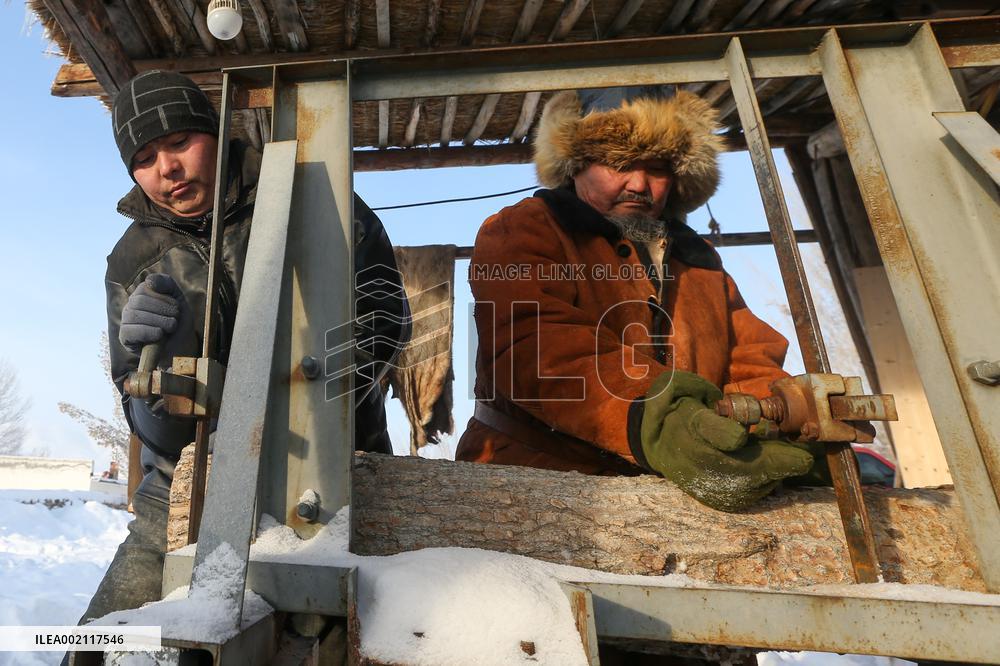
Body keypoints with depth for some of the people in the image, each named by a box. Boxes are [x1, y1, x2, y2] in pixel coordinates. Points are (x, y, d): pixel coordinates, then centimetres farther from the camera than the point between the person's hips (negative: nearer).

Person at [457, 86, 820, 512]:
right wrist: (649, 421, -33)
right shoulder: (522, 231, -1)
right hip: (531, 477, -6)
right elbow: (534, 346, -18)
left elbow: (753, 362, 13)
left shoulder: (700, 261, 19)